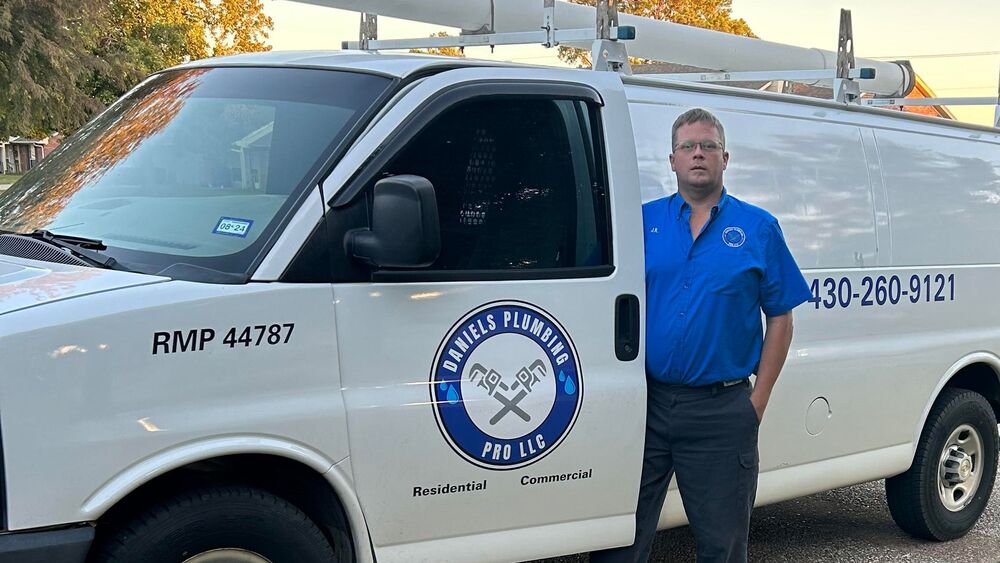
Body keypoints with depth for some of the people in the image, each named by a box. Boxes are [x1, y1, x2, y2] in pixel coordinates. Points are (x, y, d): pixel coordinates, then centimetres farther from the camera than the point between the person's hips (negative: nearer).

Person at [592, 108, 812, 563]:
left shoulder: (758, 228, 4)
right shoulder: (643, 221, 6)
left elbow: (780, 318, 5)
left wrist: (759, 400, -1)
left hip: (722, 410, -1)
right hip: (646, 403, 1)